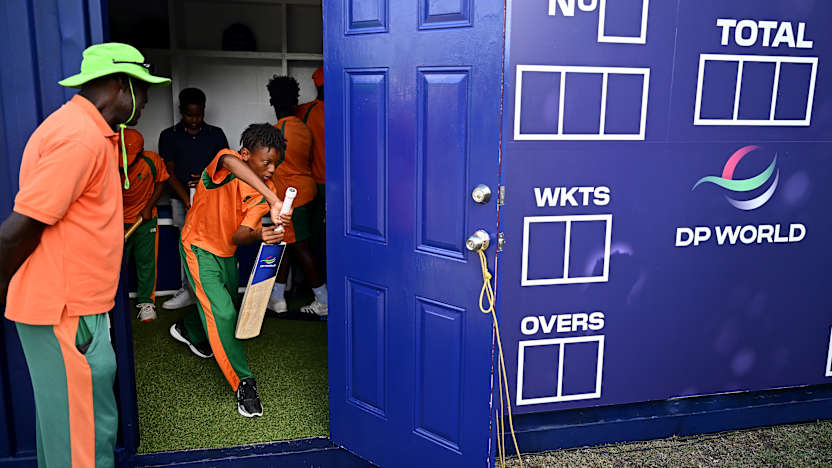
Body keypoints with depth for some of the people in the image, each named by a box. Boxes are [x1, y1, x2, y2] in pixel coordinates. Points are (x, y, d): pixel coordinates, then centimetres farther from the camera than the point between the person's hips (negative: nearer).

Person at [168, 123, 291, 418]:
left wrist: (258, 235, -45)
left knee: (226, 305, 23)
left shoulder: (265, 190, -12)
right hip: (199, 247, -7)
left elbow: (238, 237, -21)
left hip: (227, 251, 7)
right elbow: (230, 162, -56)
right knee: (222, 314, -17)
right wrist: (273, 201, -66)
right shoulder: (225, 166, -26)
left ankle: (189, 330, 56)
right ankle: (243, 385, -7)